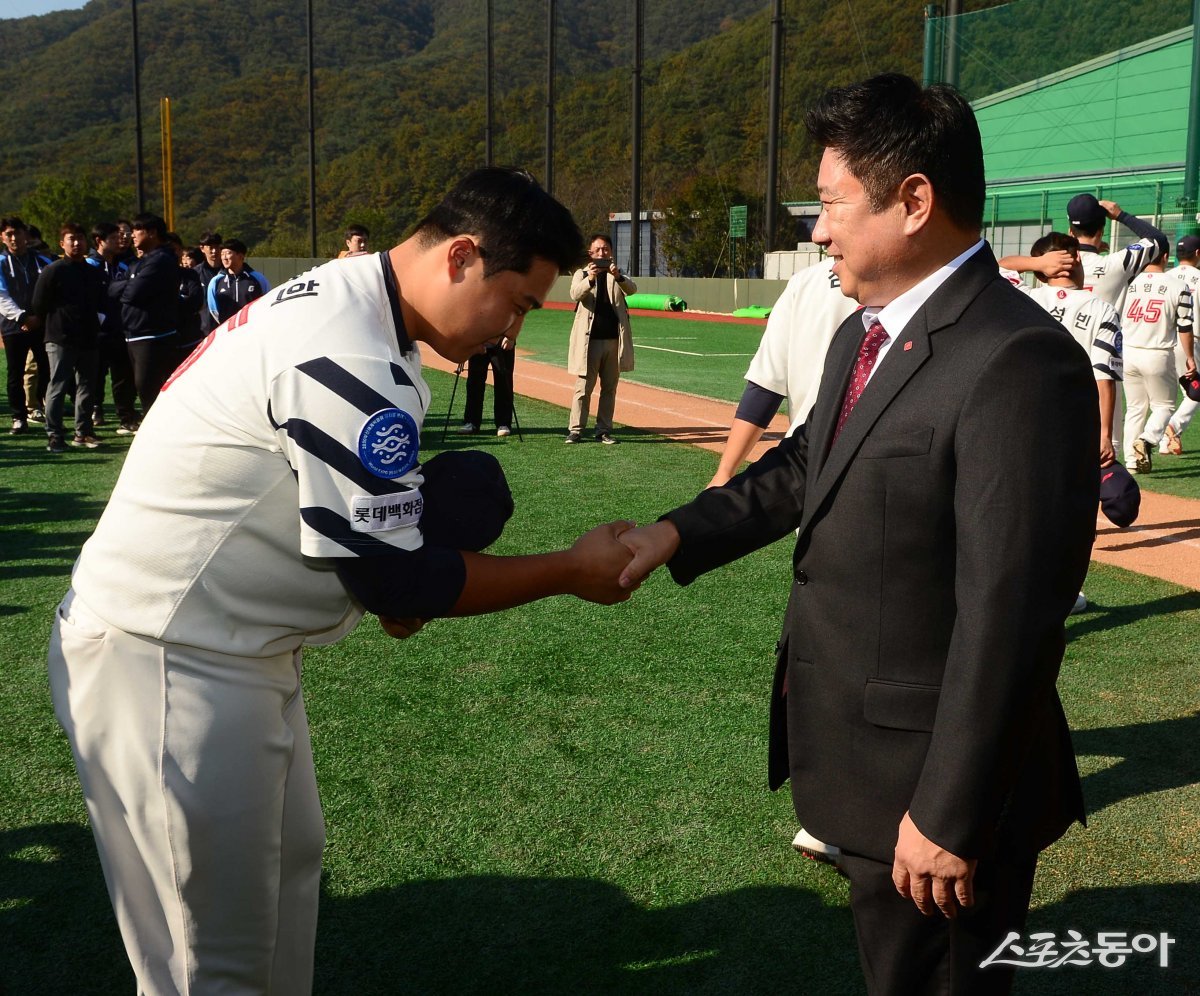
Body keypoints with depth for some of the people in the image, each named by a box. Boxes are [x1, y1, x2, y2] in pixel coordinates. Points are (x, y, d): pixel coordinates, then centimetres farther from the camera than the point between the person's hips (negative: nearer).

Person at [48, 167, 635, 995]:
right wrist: (573, 571, -10)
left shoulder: (340, 298, 7)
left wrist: (398, 576, -3)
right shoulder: (353, 362, -25)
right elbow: (400, 586, -21)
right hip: (170, 667, -10)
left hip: (222, 647, 10)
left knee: (287, 864, 21)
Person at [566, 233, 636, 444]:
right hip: (589, 339, -3)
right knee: (583, 387, -3)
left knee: (609, 388, 7)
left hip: (614, 339, 3)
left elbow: (632, 289, -9)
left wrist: (618, 276, -30)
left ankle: (604, 430, 12)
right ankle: (576, 429, 0)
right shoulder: (582, 274, 6)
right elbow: (575, 294, -14)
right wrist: (590, 279, -33)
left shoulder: (617, 275, 11)